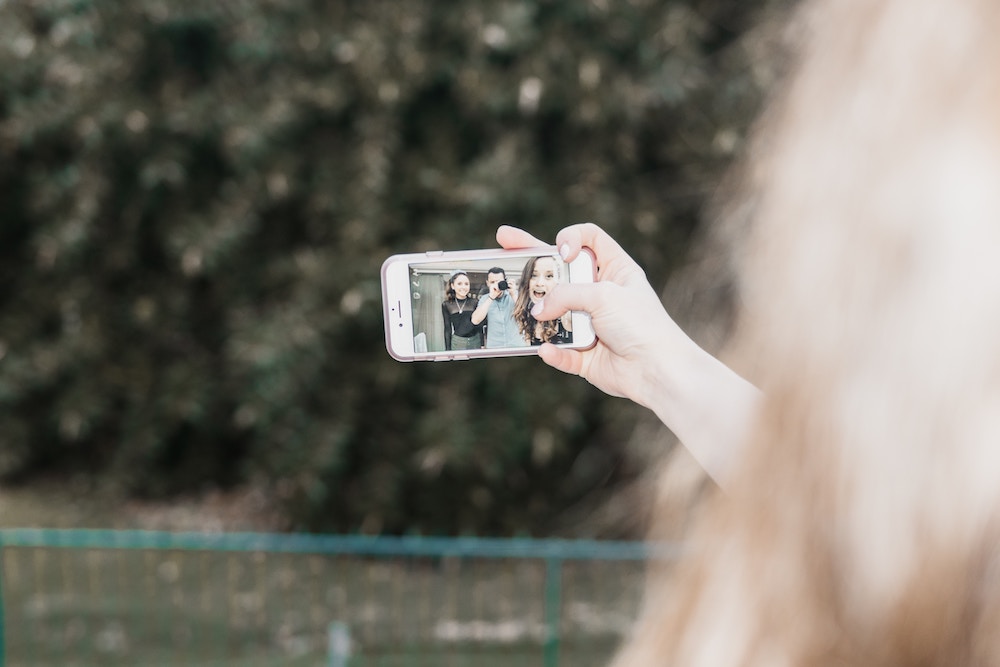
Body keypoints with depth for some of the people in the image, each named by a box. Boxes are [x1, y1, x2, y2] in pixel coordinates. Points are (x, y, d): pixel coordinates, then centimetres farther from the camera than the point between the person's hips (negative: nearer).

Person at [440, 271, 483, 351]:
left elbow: (479, 326, 7)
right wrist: (448, 350, 3)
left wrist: (482, 345, 5)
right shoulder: (446, 305, 2)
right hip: (457, 343, -1)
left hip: (475, 341, 1)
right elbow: (447, 329, 5)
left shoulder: (474, 303, 3)